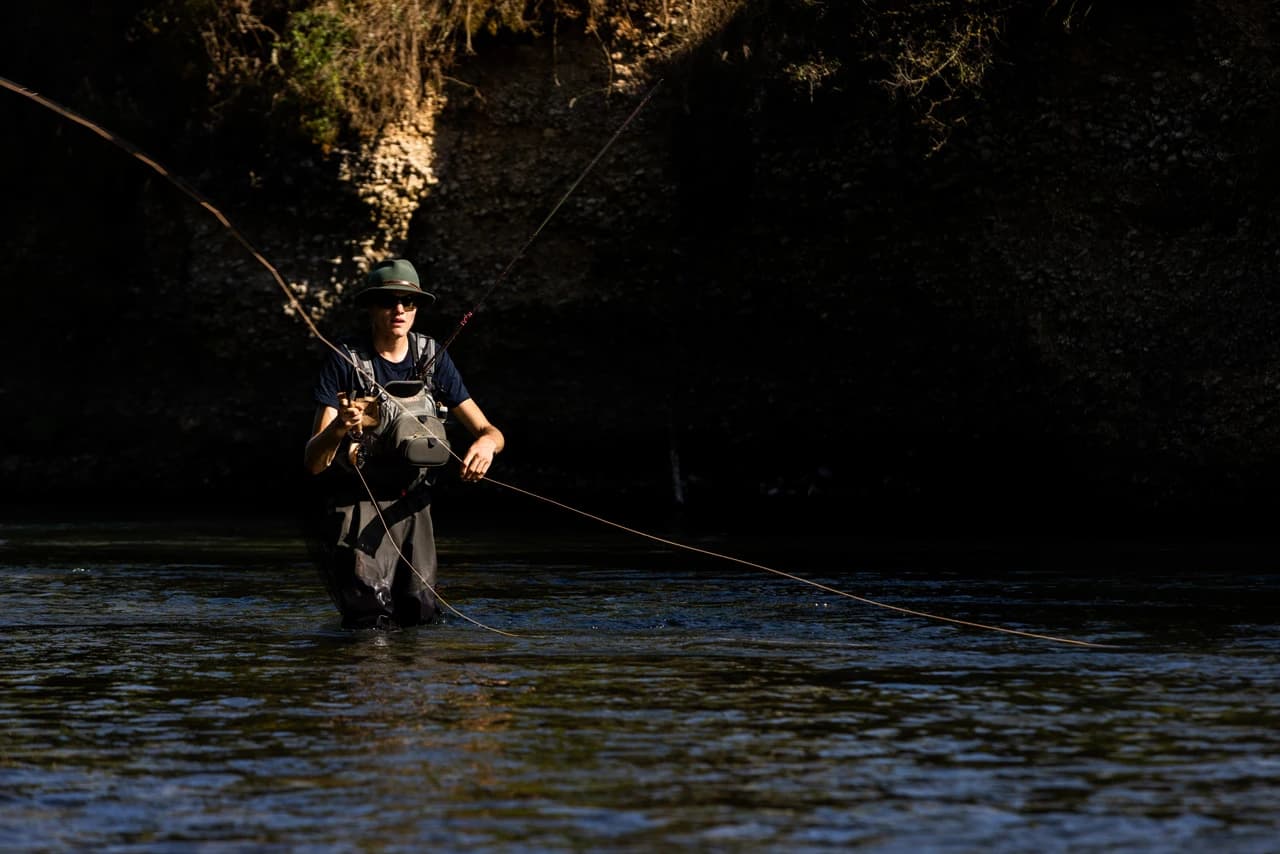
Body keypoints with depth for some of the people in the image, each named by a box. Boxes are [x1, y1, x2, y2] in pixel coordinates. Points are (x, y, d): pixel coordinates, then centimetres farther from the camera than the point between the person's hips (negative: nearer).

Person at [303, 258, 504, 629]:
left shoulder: (432, 358, 1)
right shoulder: (345, 362, -11)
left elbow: (490, 432, 2)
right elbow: (313, 462, -17)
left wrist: (487, 443, -24)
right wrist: (338, 428, -39)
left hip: (411, 507, 4)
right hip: (356, 506, -4)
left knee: (420, 614, 0)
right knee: (373, 625, -15)